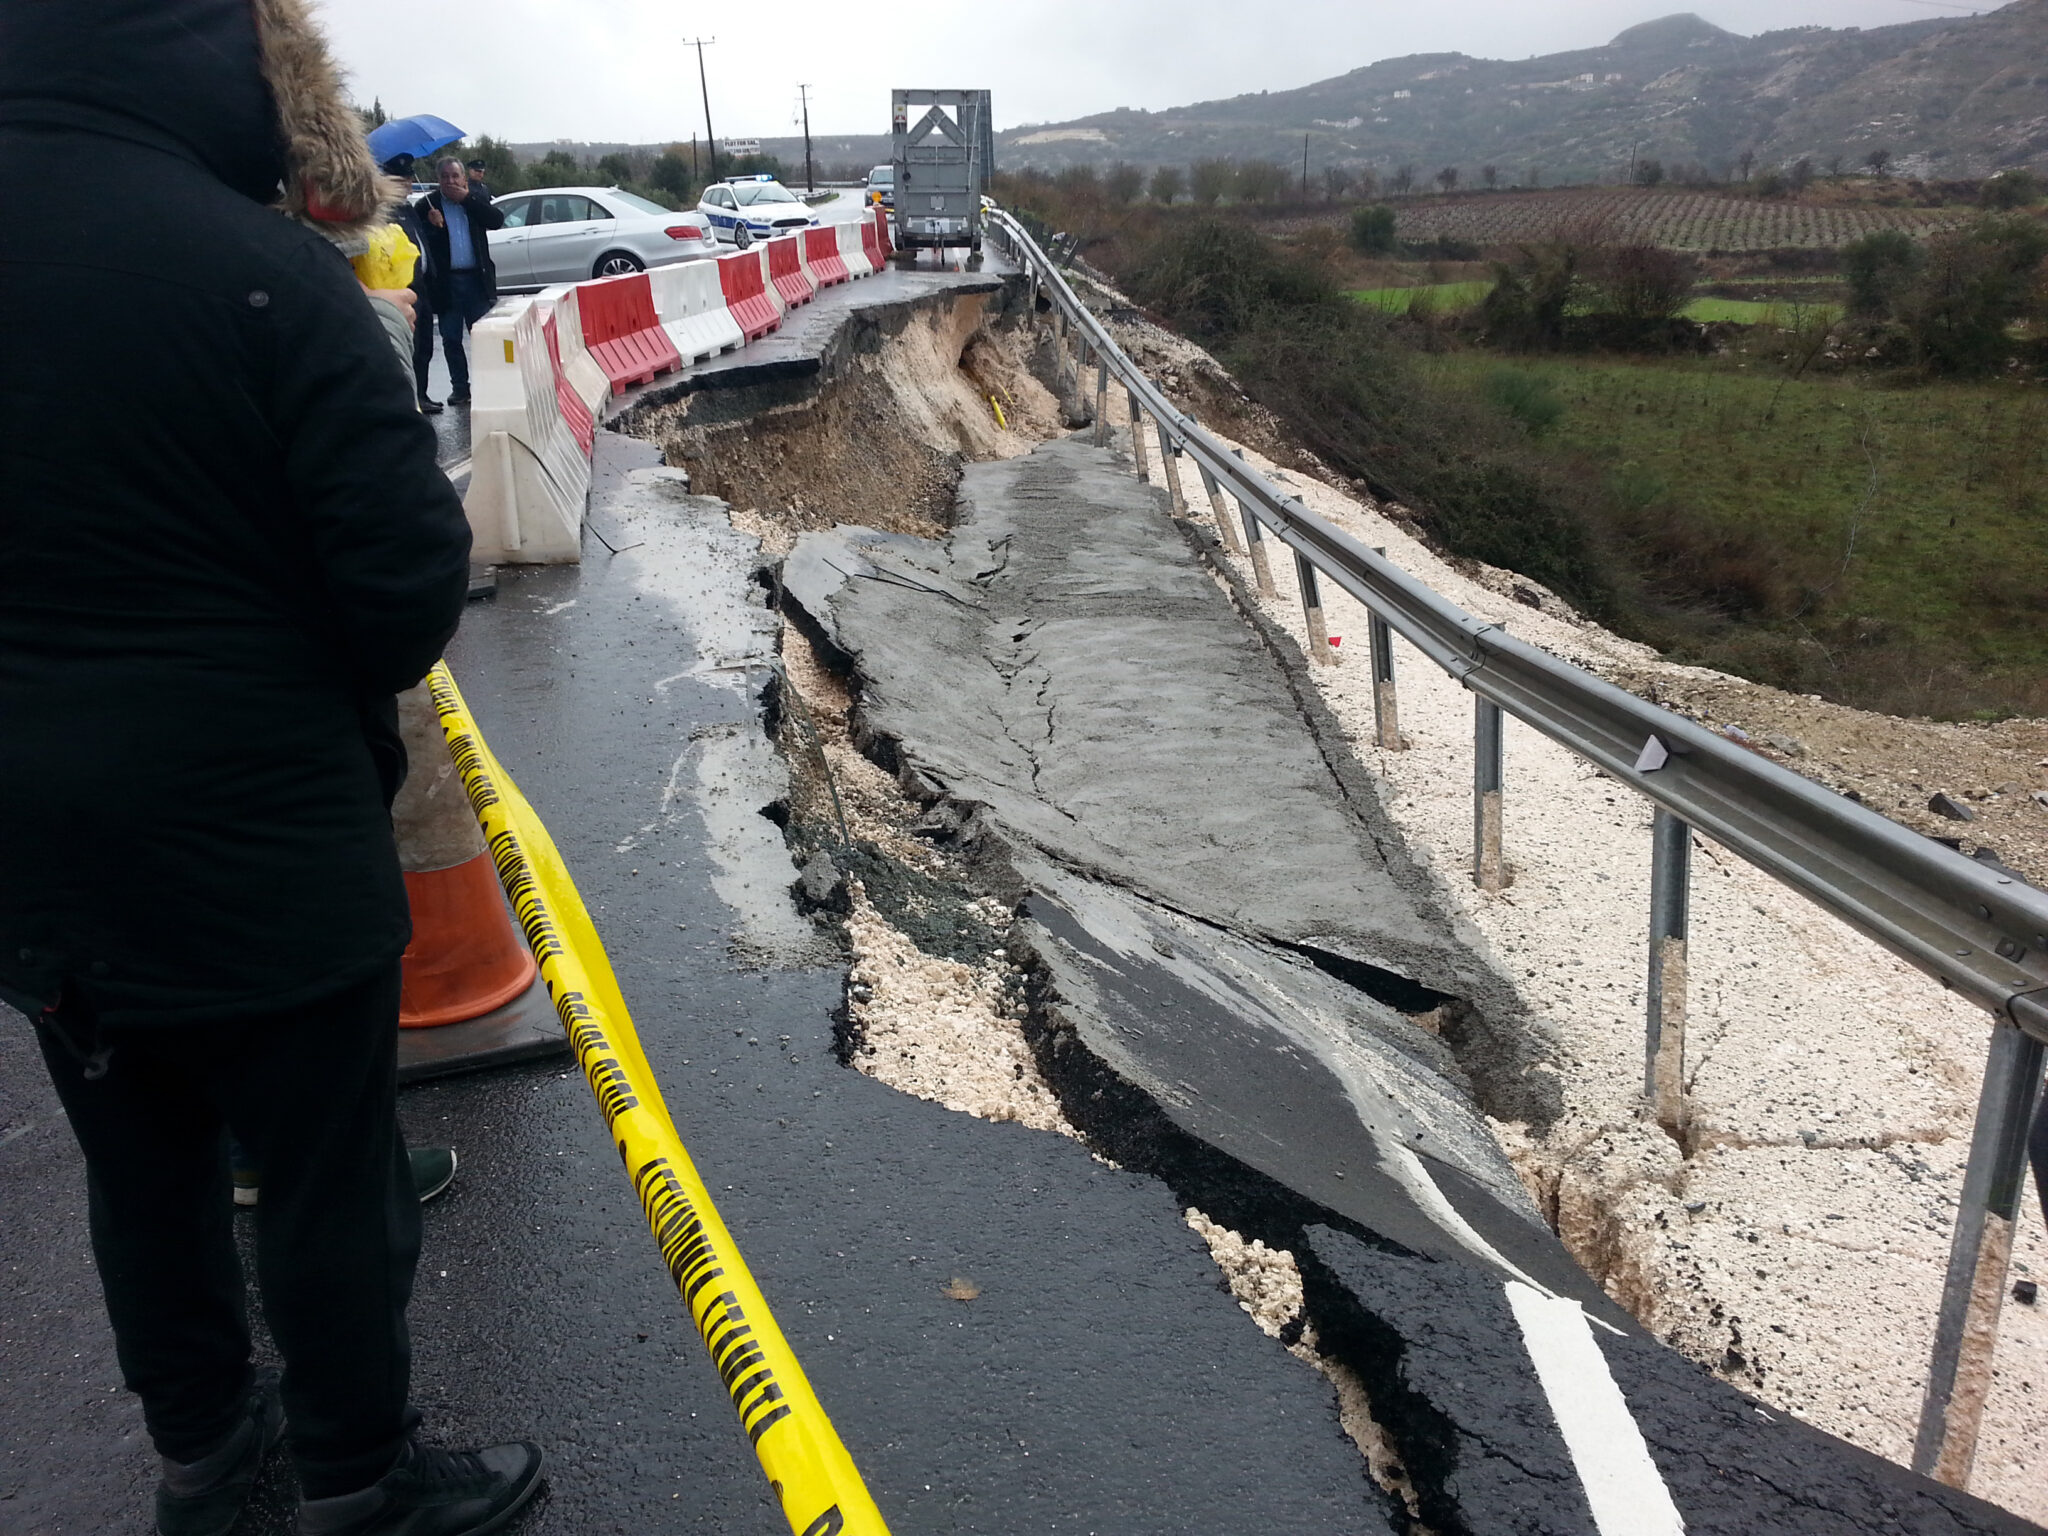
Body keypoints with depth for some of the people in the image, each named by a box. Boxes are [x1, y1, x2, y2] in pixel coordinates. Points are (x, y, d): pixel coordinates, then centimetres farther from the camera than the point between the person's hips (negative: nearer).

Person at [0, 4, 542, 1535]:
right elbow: (412, 573, -19)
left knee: (140, 1161, 22)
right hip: (253, 837, -6)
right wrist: (356, 684, 2)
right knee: (331, 1178, 12)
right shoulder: (264, 267, -19)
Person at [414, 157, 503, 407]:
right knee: (451, 339, 6)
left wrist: (467, 198, -11)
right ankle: (459, 387, 15)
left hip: (477, 279, 0)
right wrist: (431, 224, -23)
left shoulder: (477, 197, 8)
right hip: (446, 281, 0)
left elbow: (497, 220, -8)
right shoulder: (427, 205, 2)